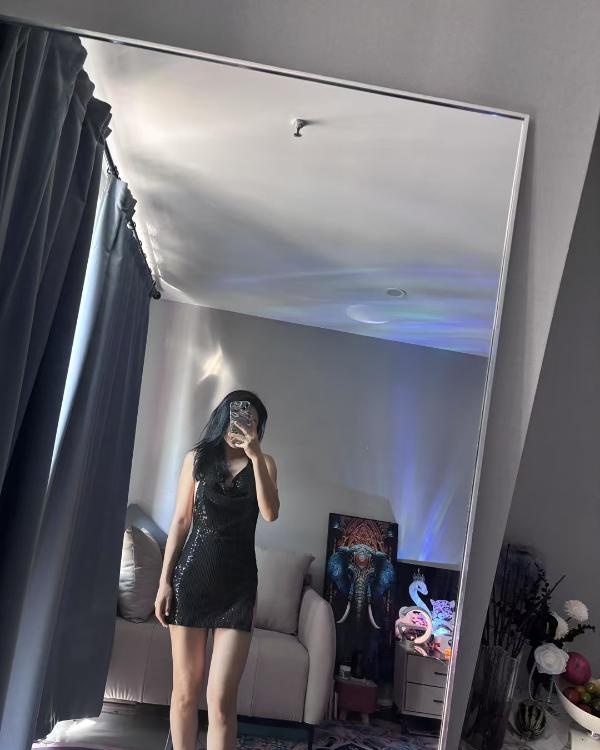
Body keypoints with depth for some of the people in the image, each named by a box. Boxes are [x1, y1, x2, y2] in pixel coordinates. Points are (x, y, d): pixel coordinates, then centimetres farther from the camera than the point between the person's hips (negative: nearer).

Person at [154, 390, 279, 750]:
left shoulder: (264, 463, 4)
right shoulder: (197, 457, 5)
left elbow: (270, 513, -12)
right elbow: (181, 521, 5)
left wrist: (255, 456, -16)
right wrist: (165, 579, 1)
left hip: (238, 583, -1)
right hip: (192, 576, 1)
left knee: (221, 698, -5)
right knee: (185, 689, 9)